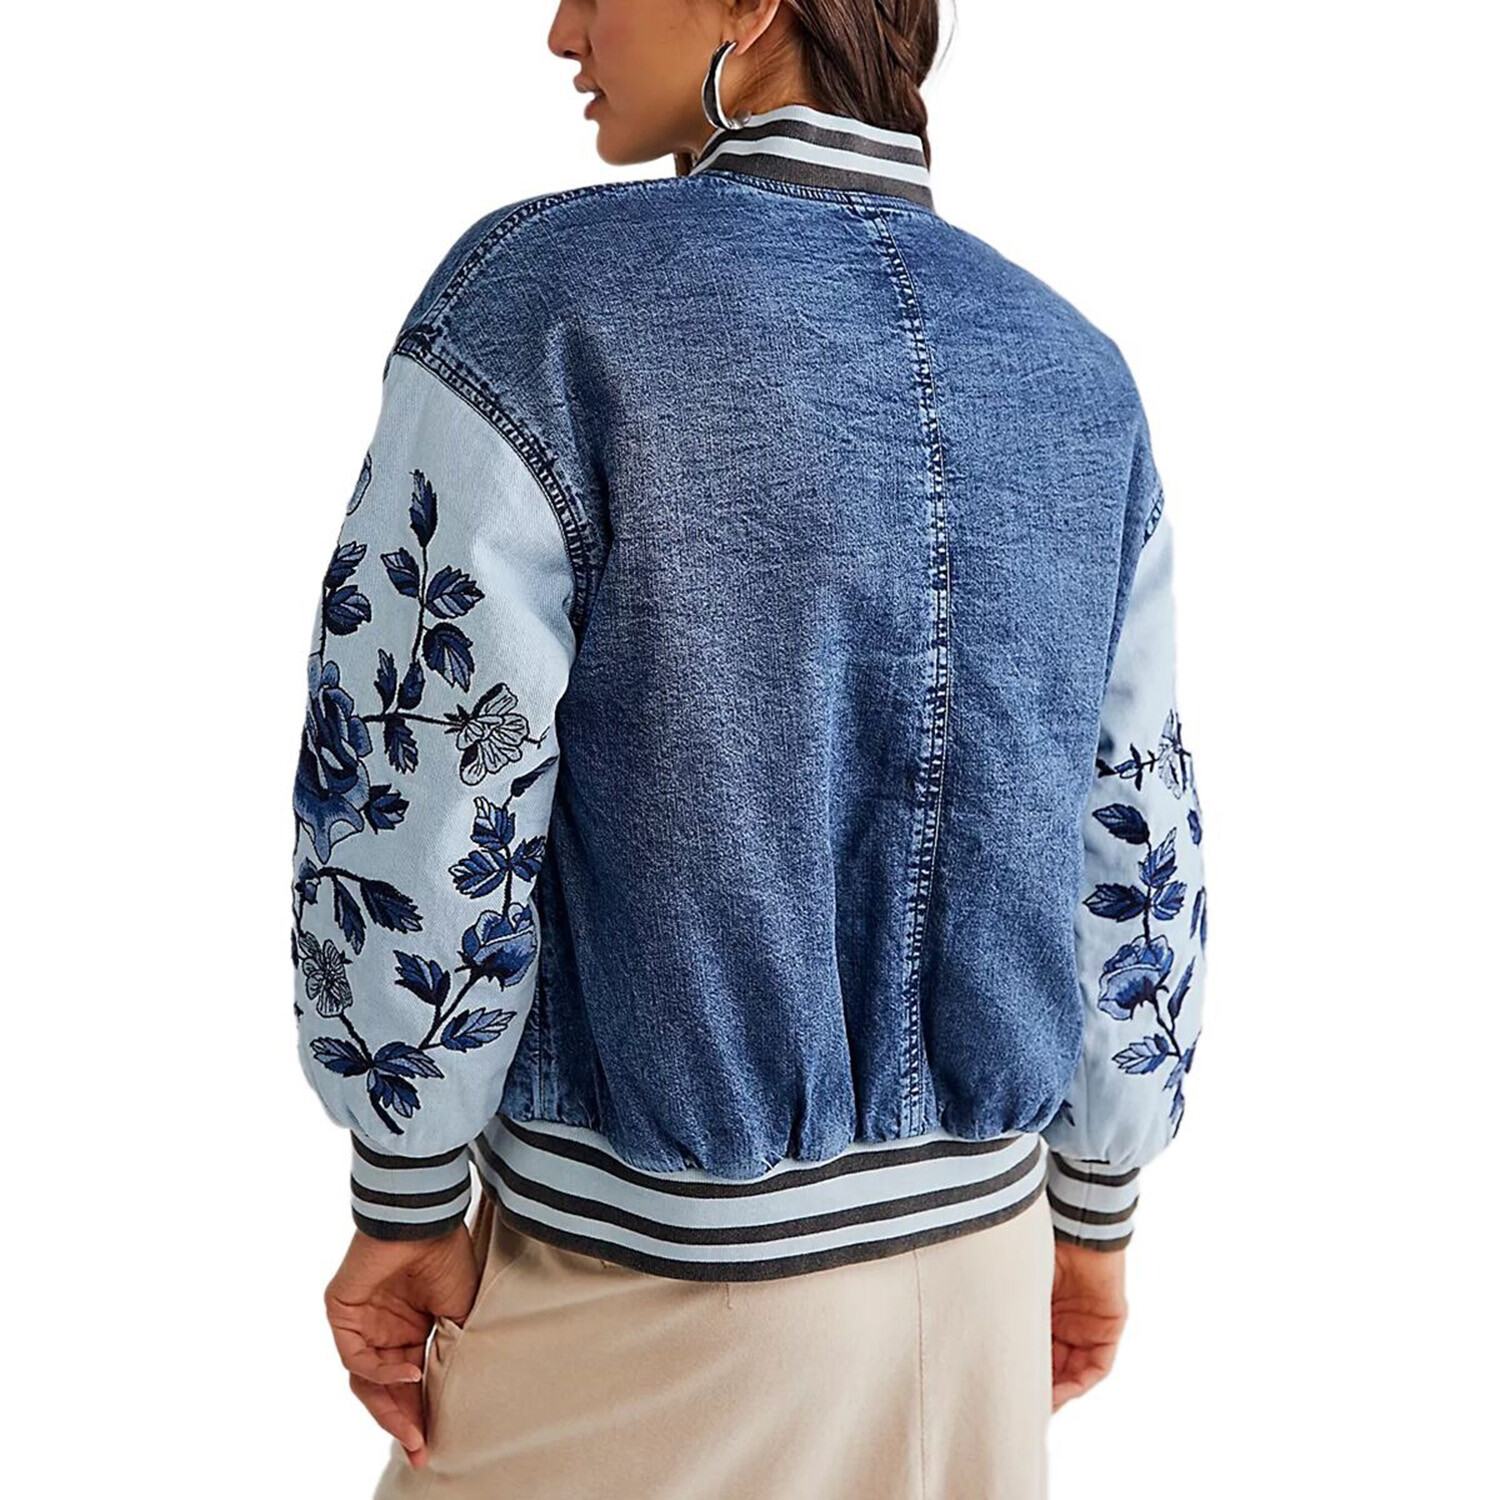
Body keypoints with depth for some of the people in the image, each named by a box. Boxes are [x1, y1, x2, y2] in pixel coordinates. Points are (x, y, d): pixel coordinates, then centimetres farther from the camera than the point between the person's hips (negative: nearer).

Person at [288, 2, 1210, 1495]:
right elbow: (1132, 843, 2)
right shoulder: (1073, 374, -1)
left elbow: (415, 798, -20)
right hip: (966, 1232, 5)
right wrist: (1095, 1204, 14)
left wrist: (404, 1203, -5)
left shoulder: (539, 295, -18)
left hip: (650, 1269, -4)